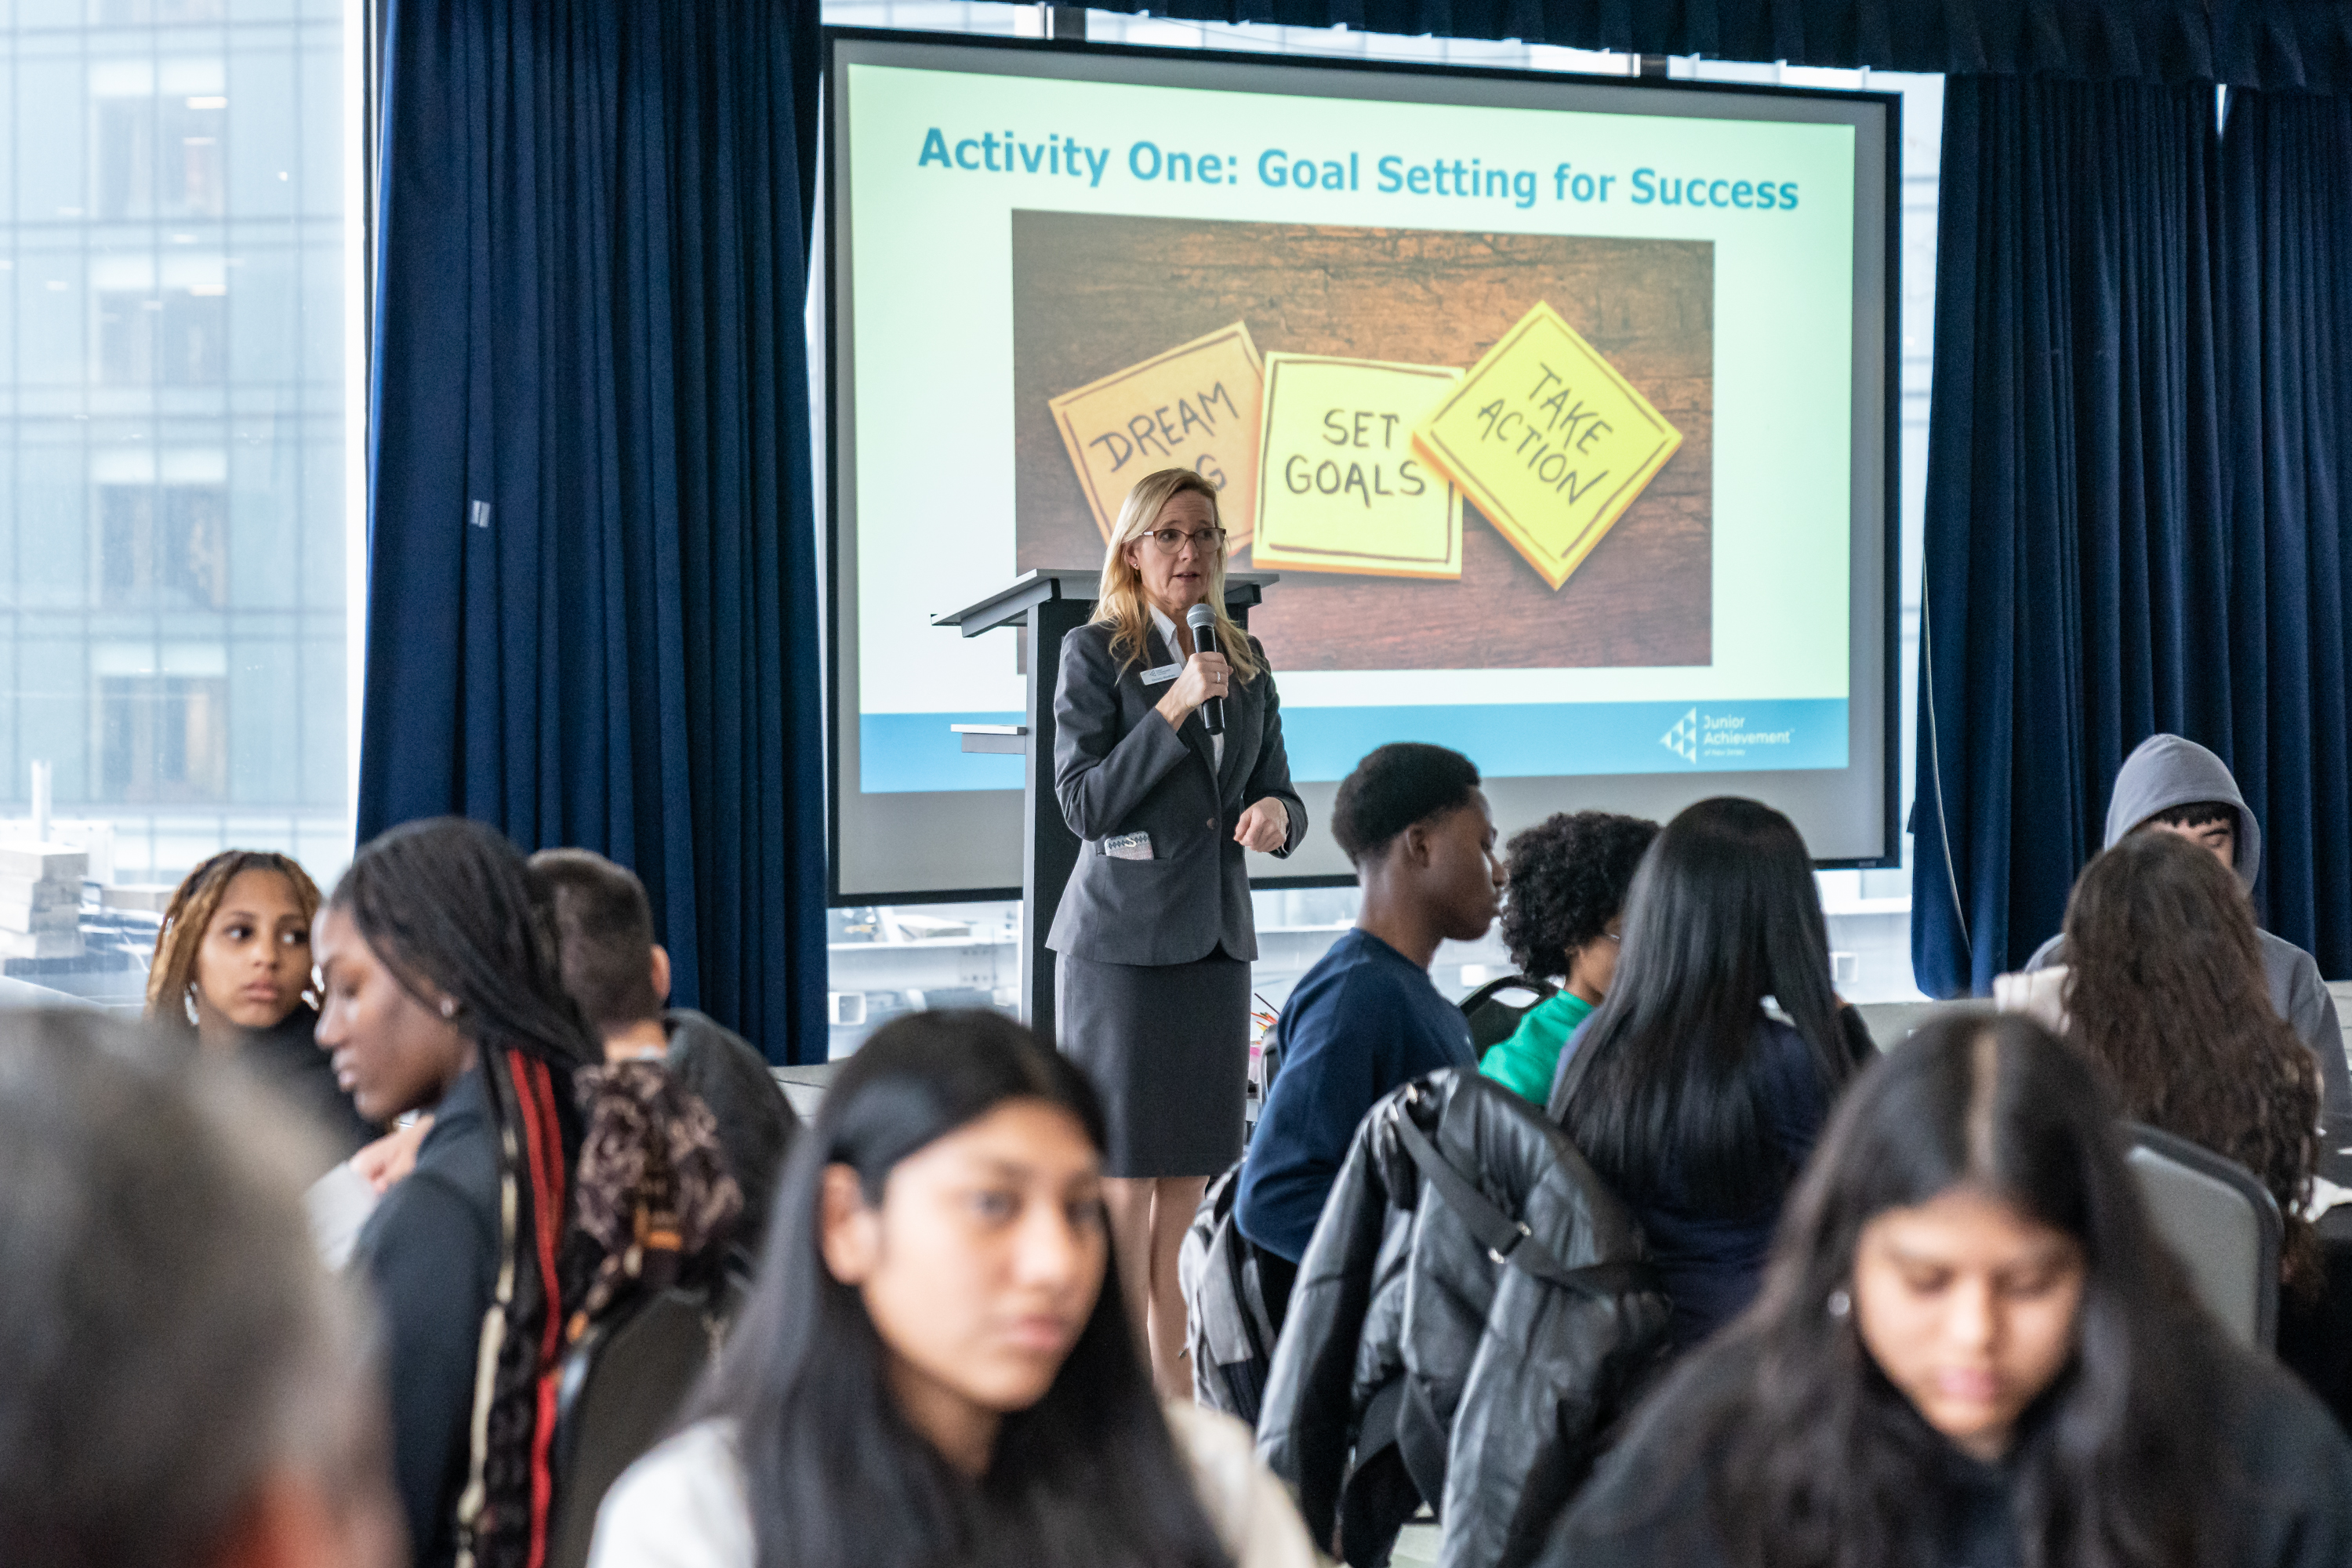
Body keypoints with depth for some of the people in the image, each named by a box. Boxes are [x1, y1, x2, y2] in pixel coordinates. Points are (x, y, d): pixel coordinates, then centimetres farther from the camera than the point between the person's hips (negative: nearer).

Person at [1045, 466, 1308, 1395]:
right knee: (1121, 1170, -5)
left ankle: (1175, 1384, 14)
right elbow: (1084, 803, -11)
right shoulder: (1095, 653, -3)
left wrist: (1277, 814, -8)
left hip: (1214, 936, 6)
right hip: (1122, 936, -5)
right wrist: (1173, 707, -18)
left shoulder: (1245, 662, 13)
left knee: (1191, 1175, 8)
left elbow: (1275, 792, 16)